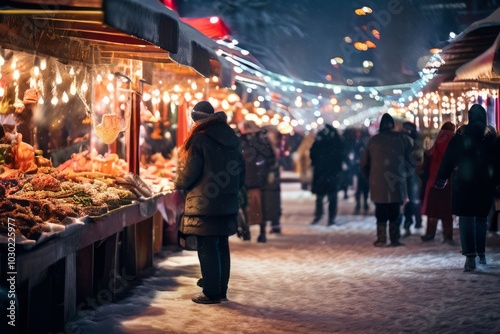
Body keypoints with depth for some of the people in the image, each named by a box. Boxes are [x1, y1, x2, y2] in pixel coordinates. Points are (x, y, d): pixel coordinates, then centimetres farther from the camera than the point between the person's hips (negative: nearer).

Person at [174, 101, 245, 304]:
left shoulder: (199, 140, -13)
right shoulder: (231, 139, 10)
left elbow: (188, 173, -11)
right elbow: (241, 172, 17)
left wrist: (178, 183, 9)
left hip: (204, 204, -7)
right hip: (228, 204, 7)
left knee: (207, 249, -1)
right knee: (222, 247, 15)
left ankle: (211, 293, 2)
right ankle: (221, 290, 21)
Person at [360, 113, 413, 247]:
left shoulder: (373, 140, 5)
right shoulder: (403, 139, 1)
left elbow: (364, 164, 9)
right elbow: (410, 161, 1)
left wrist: (370, 178, 22)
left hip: (378, 183, 1)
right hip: (397, 182, -1)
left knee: (381, 211, 7)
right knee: (395, 212, 6)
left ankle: (381, 238, 1)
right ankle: (394, 239, 4)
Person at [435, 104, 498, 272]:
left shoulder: (461, 134, -5)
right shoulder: (491, 135, 3)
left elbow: (449, 158, -4)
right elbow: (495, 160, 8)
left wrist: (441, 179, 4)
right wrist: (494, 182, 17)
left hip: (464, 182, -3)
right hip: (485, 183, 3)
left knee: (466, 218, -4)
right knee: (481, 217, 17)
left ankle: (470, 257, -17)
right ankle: (481, 254, 22)